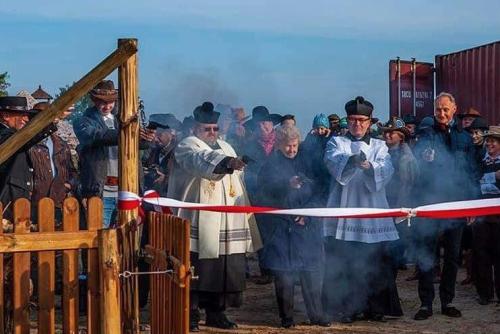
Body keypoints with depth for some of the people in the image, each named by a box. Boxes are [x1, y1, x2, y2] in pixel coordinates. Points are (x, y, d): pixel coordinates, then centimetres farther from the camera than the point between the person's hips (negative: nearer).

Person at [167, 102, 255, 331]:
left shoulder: (226, 148, 20)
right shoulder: (187, 146, -2)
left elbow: (237, 183, 23)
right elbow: (200, 158, -26)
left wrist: (243, 211, 16)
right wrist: (224, 161, -44)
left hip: (226, 223, 6)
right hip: (198, 222, -6)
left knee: (223, 268, 5)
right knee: (196, 268, -7)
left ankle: (216, 312, 16)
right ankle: (191, 314, 0)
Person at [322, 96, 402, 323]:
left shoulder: (379, 146, 14)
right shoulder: (336, 143, 10)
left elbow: (386, 170, -6)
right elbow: (332, 160, -13)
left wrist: (368, 165, -28)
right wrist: (351, 160, -35)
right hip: (343, 213, -1)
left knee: (374, 262, 0)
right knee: (342, 263, -5)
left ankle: (374, 307, 10)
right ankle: (346, 308, 2)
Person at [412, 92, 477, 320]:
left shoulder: (464, 138, 10)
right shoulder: (426, 135, 3)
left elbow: (471, 173, 11)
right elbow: (416, 166, 0)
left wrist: (471, 203, 5)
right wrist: (425, 159, -21)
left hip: (456, 205, 3)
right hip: (429, 203, -2)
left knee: (453, 255, 9)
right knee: (426, 254, -2)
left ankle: (447, 301, 19)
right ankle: (426, 303, 5)